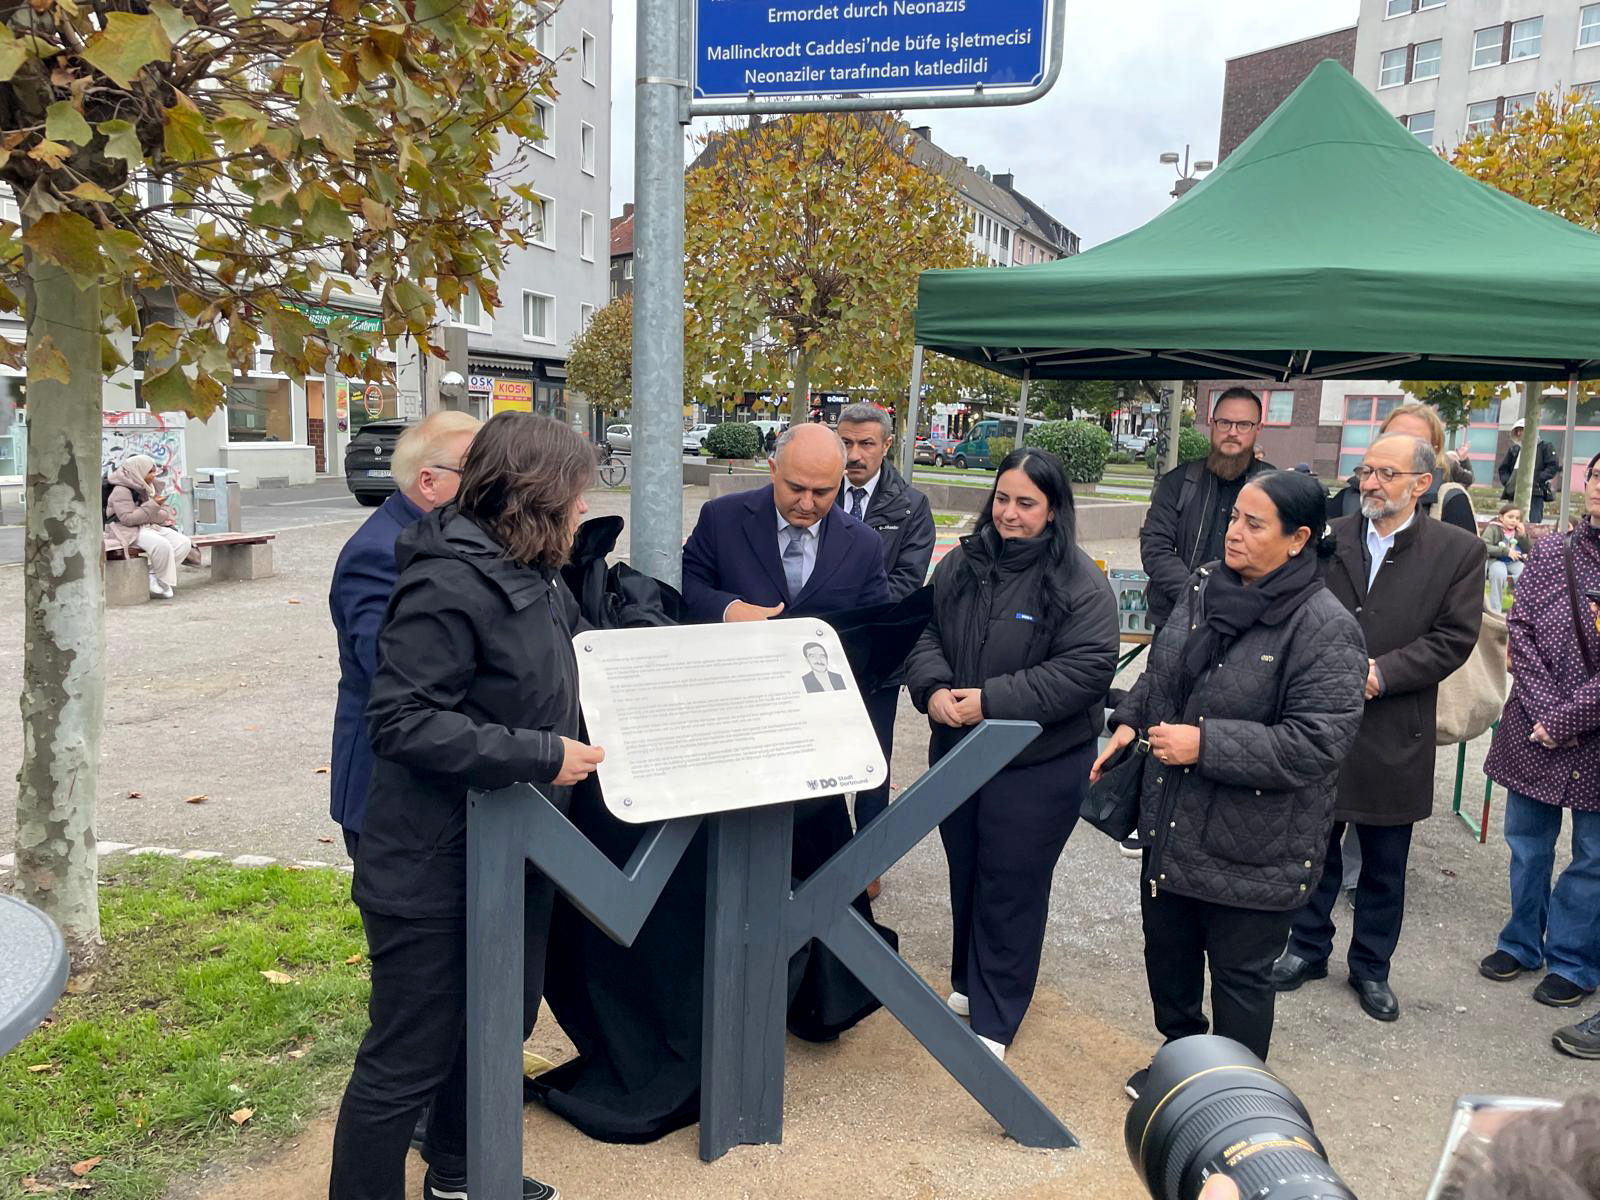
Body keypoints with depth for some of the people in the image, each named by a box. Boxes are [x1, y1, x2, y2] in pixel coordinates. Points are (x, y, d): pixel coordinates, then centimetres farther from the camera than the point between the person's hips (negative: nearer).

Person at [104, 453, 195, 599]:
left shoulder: (150, 488, 15)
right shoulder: (121, 491, -11)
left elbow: (165, 512, 15)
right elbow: (128, 518, -21)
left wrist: (165, 514, -10)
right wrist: (153, 506, -20)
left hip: (150, 527, 9)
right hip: (129, 531, -9)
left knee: (184, 543, -12)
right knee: (162, 545, -35)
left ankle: (152, 576, -12)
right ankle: (163, 582, -16)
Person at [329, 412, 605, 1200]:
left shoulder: (530, 578, 7)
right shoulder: (450, 583, -23)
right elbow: (399, 720, -27)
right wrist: (540, 755, -27)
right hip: (434, 869, -10)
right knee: (408, 1060, 5)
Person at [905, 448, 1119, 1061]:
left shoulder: (1079, 583, -14)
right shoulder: (961, 564, 2)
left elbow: (1088, 668, -20)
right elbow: (924, 633, 6)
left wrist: (992, 701, -23)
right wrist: (933, 689, -15)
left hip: (1038, 766, -5)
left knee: (1011, 888, 5)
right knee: (965, 873, 19)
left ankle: (994, 1020, 22)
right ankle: (967, 982, 41)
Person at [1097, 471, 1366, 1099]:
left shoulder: (1323, 628, -20)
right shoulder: (1206, 587, 1)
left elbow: (1319, 741, -25)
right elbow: (1160, 671, 17)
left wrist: (1206, 744, -25)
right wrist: (1130, 721, 3)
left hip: (1254, 848, -7)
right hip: (1174, 826, 7)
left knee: (1240, 976, 12)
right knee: (1167, 953, 23)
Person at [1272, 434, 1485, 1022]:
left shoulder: (1459, 551, -4)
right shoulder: (1327, 539, 0)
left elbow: (1454, 638, -8)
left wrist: (1380, 673, -18)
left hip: (1394, 736, -1)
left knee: (1384, 864, 13)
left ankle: (1371, 966, 31)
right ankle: (1308, 947, 33)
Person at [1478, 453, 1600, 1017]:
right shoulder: (1548, 554, 1)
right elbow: (1521, 633, 0)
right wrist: (1544, 711, -10)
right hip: (1534, 731, 3)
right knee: (1527, 843, 15)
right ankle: (1522, 943, 33)